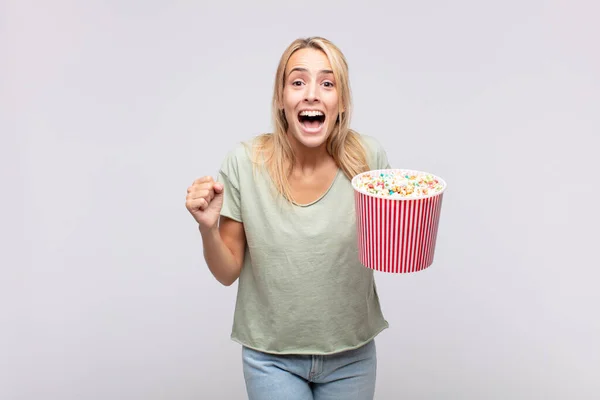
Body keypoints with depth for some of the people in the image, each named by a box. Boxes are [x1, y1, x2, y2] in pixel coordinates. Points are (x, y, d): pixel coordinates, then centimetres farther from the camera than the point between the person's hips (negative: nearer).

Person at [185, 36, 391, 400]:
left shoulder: (368, 156, -14)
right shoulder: (245, 163, -15)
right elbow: (228, 273, -7)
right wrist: (208, 228, -25)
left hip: (351, 355, 2)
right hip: (272, 357, -1)